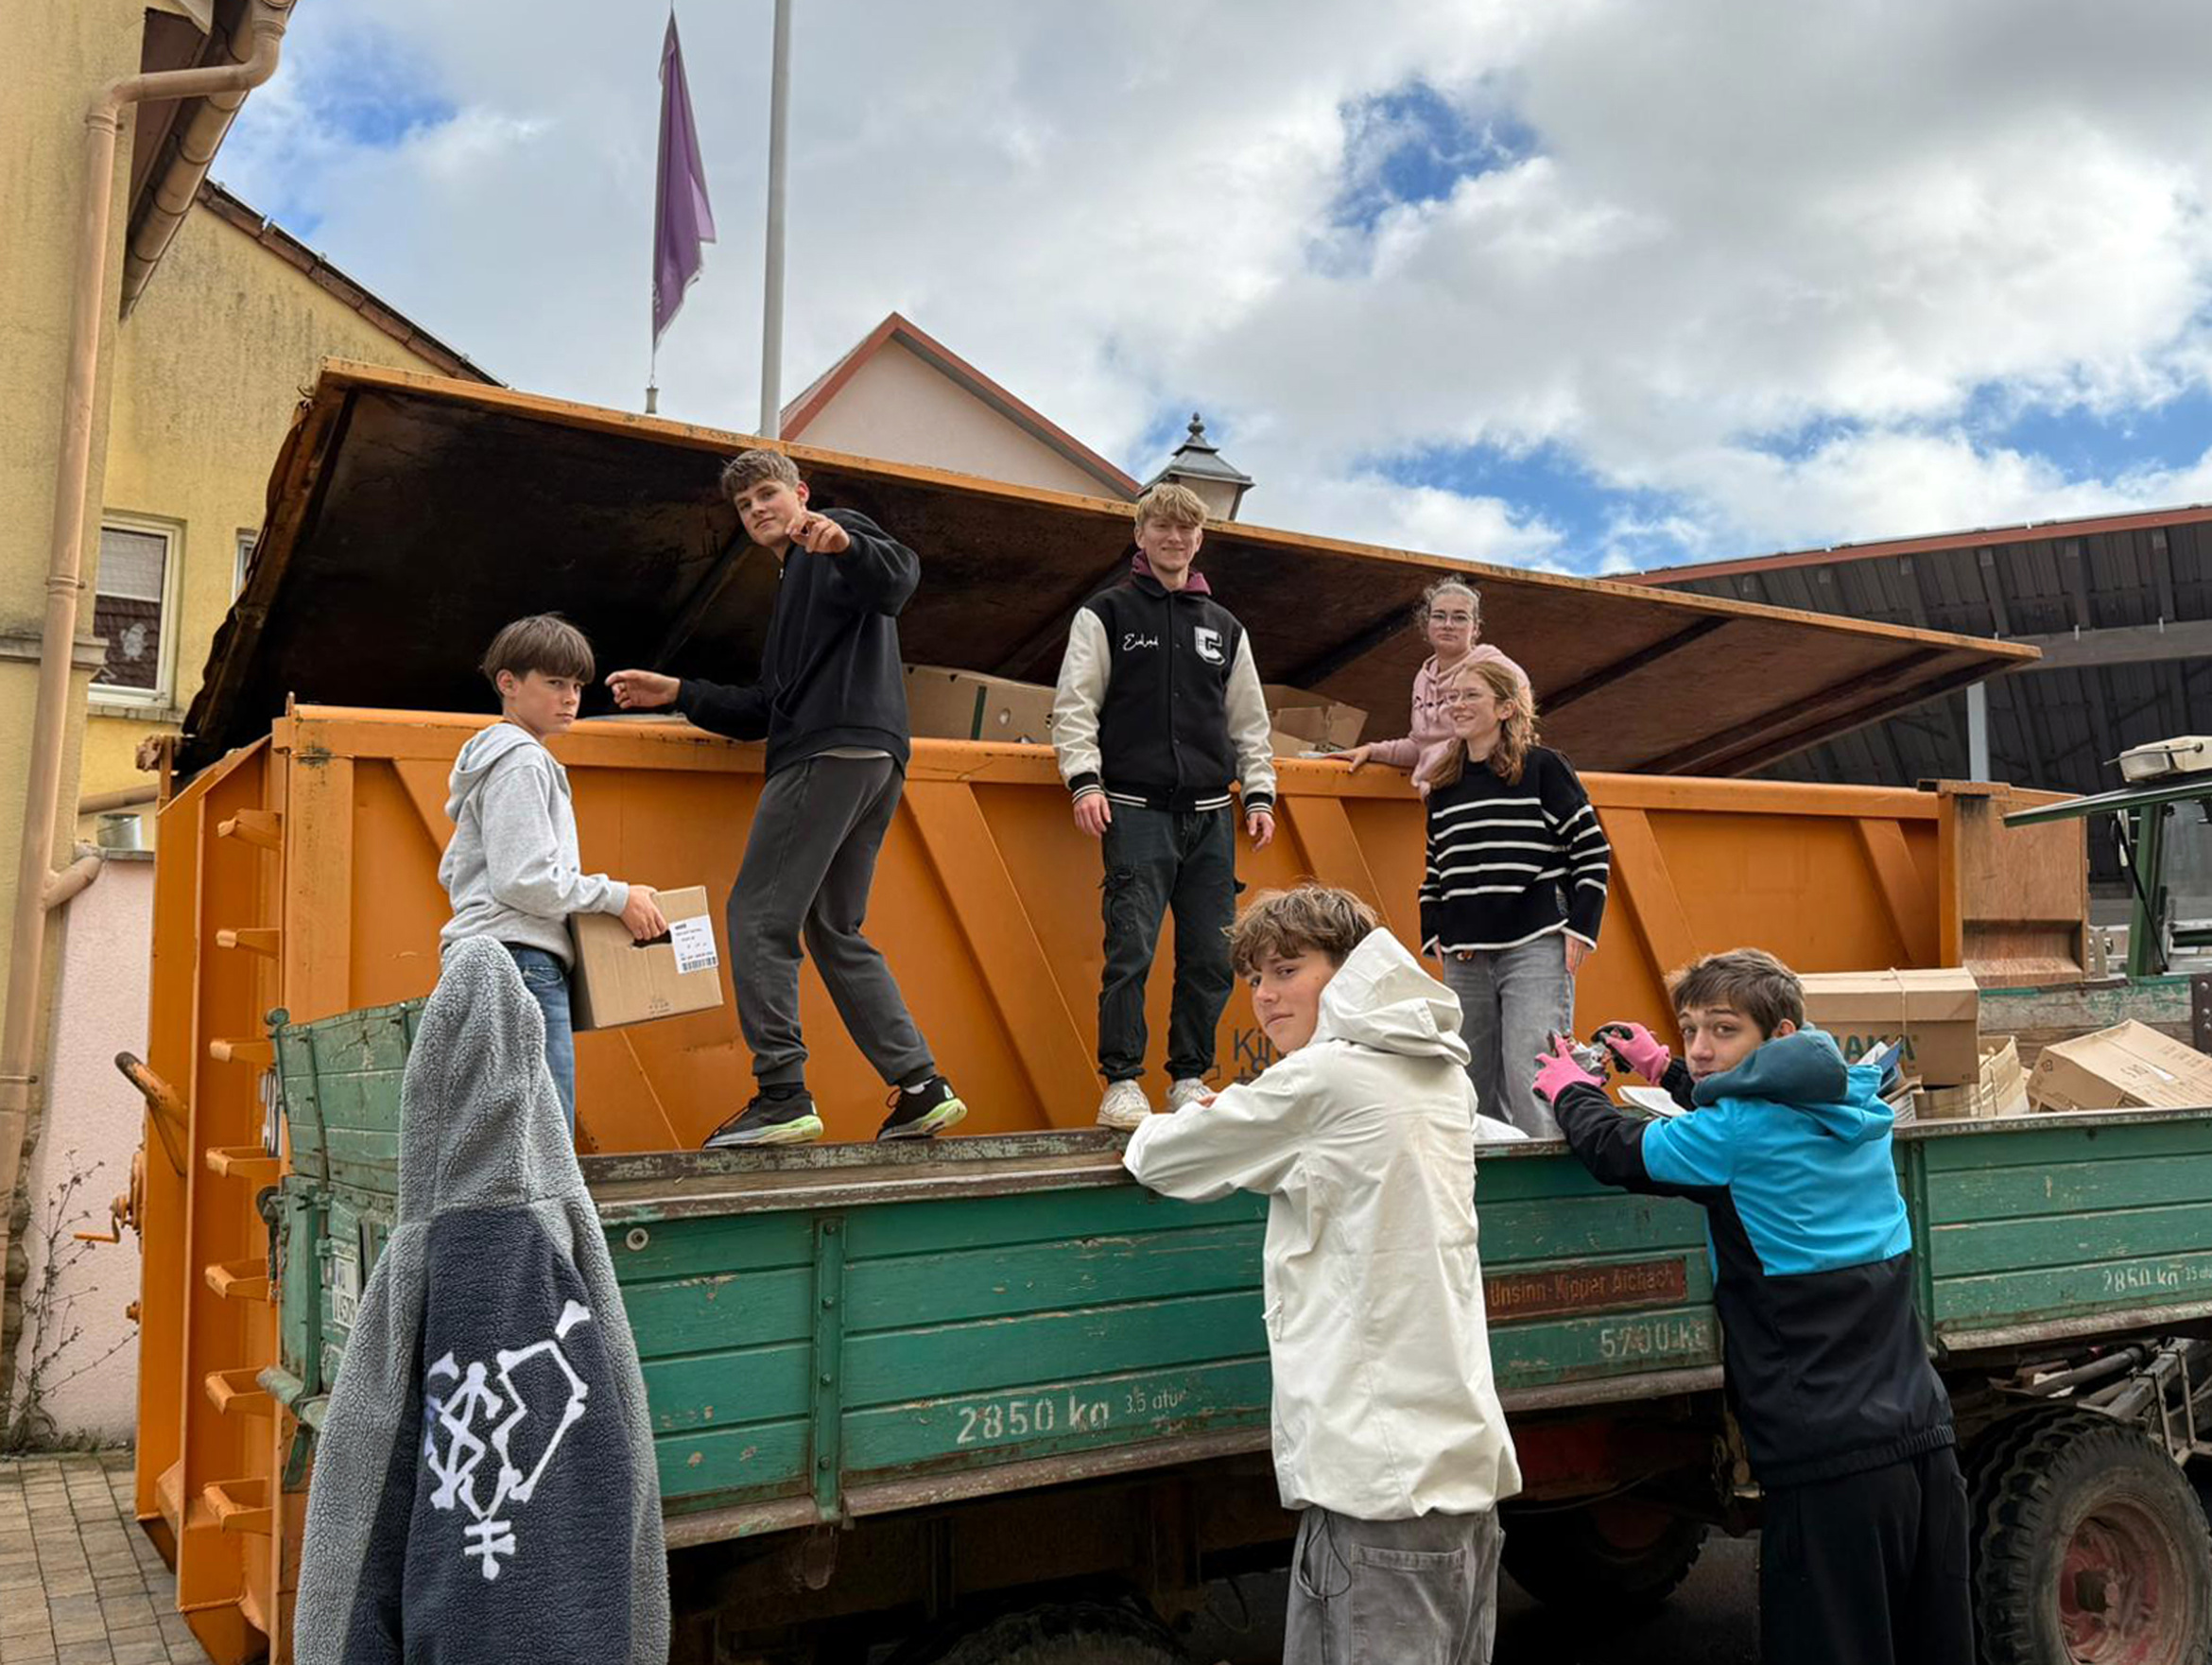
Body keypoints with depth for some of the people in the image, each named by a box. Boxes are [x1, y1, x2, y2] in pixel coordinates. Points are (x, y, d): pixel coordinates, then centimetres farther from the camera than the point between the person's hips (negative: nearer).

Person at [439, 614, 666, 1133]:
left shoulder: (494, 759, 24)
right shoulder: (523, 762, -9)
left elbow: (452, 871, 29)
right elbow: (524, 880, -18)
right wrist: (618, 897, -10)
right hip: (519, 957, -11)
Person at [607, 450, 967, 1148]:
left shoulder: (833, 536, 6)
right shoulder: (793, 586, 33)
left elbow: (899, 578, -18)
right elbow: (761, 710, 28)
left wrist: (845, 544, -36)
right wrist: (678, 692, 22)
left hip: (832, 750, -10)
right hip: (876, 759, 10)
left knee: (758, 914, -9)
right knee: (836, 930, 11)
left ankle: (782, 1094, -12)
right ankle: (919, 1086, 6)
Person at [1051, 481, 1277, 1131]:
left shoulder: (1226, 628, 18)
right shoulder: (1106, 614, 7)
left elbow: (1250, 723, 21)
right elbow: (1074, 705, 1)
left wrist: (1259, 794, 11)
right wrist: (1084, 779, -10)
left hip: (1210, 816, 4)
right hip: (1136, 810, -4)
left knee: (1211, 956, 2)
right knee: (1131, 950, -10)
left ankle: (1190, 1079, 14)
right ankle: (1122, 1084, -2)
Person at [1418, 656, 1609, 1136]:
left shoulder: (1543, 768, 0)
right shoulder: (1443, 785, 15)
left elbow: (1593, 851, -1)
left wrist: (1581, 928, -7)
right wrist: (1431, 933, 12)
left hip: (1535, 950, -6)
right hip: (1464, 957, 6)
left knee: (1530, 1078, -13)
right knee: (1474, 1082, 7)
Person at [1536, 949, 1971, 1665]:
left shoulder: (1738, 1133, -14)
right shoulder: (1855, 1114, 8)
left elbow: (1615, 1150, -1)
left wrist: (1569, 1088, 19)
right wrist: (1662, 1068, 35)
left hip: (1831, 1464, -8)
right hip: (1926, 1441, 8)